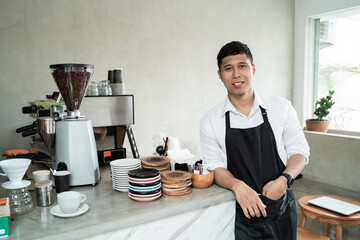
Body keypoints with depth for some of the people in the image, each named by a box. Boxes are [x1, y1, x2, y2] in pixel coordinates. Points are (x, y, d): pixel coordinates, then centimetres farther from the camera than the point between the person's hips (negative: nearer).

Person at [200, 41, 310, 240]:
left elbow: (300, 151, 4)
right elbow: (215, 167, -3)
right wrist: (238, 186, -22)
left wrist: (284, 179, -13)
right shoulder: (210, 121, -4)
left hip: (281, 212, 1)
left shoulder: (281, 108, -2)